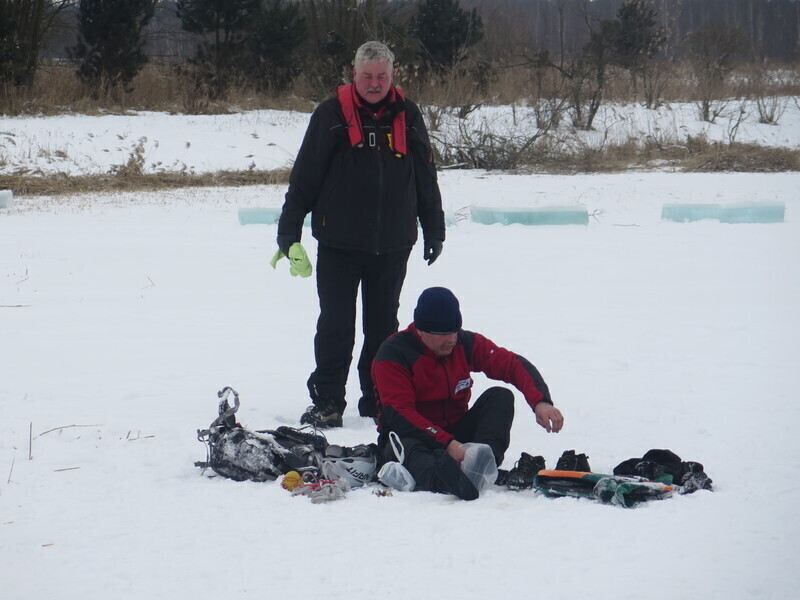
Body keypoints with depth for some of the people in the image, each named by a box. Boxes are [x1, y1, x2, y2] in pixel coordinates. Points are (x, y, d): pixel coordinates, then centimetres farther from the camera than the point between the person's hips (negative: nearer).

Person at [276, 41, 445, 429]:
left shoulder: (407, 117, 6)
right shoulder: (331, 115, -3)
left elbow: (426, 179, 14)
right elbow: (304, 176, -2)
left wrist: (434, 230, 16)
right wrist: (289, 231, -4)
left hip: (392, 247, 3)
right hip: (338, 245, -3)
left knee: (383, 327, 10)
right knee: (335, 327, 0)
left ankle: (380, 400, 19)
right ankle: (326, 402, 7)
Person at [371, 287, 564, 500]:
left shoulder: (465, 343, -1)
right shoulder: (393, 354, -15)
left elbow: (513, 364, -6)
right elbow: (399, 414, -25)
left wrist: (540, 402, -27)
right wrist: (447, 444, -37)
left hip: (455, 433, 5)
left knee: (500, 397, -14)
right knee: (406, 449, -40)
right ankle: (438, 478, -75)